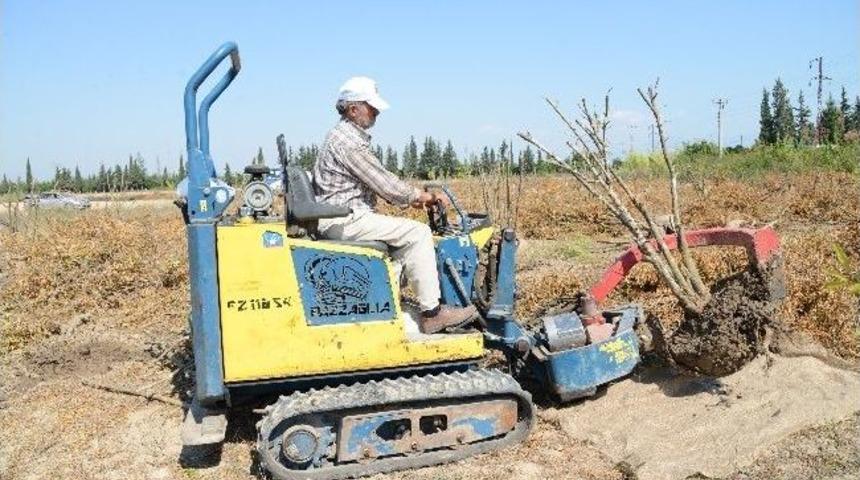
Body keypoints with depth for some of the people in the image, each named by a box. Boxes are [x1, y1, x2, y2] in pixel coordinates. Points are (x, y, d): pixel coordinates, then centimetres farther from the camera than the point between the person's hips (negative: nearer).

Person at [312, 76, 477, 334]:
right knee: (418, 233, -15)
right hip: (345, 220, -11)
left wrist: (411, 198, 11)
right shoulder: (348, 141, -16)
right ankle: (432, 313, -12)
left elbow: (377, 182, 22)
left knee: (409, 233, 16)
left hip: (343, 218, 11)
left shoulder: (346, 136, 18)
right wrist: (423, 196, -5)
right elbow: (384, 183, -18)